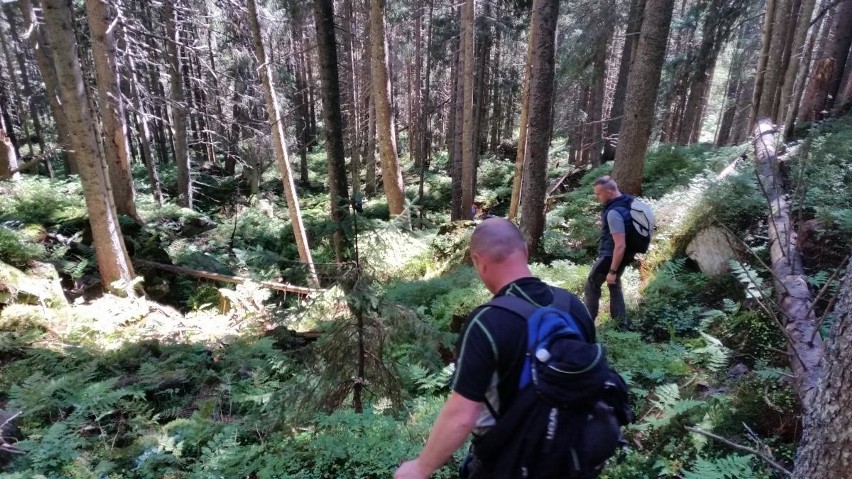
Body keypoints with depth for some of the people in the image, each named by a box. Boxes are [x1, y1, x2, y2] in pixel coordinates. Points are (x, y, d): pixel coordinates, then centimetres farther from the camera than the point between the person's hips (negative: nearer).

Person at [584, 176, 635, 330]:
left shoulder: (614, 212, -29)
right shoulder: (626, 203, 0)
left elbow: (620, 245, -29)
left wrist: (612, 271, -24)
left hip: (611, 256, -9)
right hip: (623, 256, 9)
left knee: (592, 286, 9)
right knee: (614, 286, 23)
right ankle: (622, 322, 28)